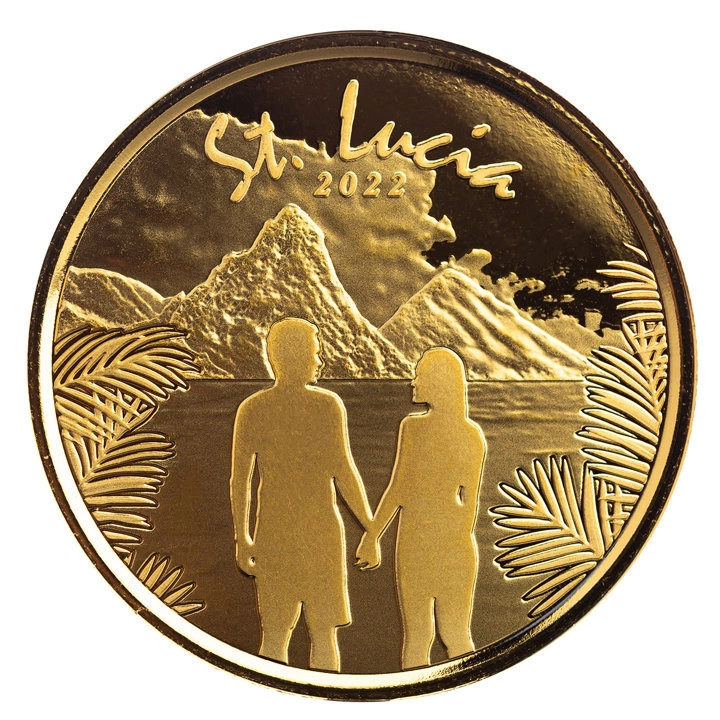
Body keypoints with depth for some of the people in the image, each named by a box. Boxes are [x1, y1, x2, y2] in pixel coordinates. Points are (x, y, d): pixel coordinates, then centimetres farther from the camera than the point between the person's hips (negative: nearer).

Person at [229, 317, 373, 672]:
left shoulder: (250, 409, 0)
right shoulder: (327, 404, -9)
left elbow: (240, 477, -1)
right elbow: (343, 471, -12)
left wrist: (242, 538, 6)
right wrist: (370, 526, -3)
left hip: (270, 530, 3)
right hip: (319, 529, -3)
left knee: (274, 635, 10)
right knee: (324, 633, 6)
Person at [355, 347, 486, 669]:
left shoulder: (412, 426, -13)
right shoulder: (474, 434, -1)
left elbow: (398, 489, -12)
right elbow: (471, 499, 3)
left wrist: (371, 536, -2)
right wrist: (461, 544, 14)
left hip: (416, 542, -3)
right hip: (456, 543, 3)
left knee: (416, 636, 8)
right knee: (457, 638, 12)